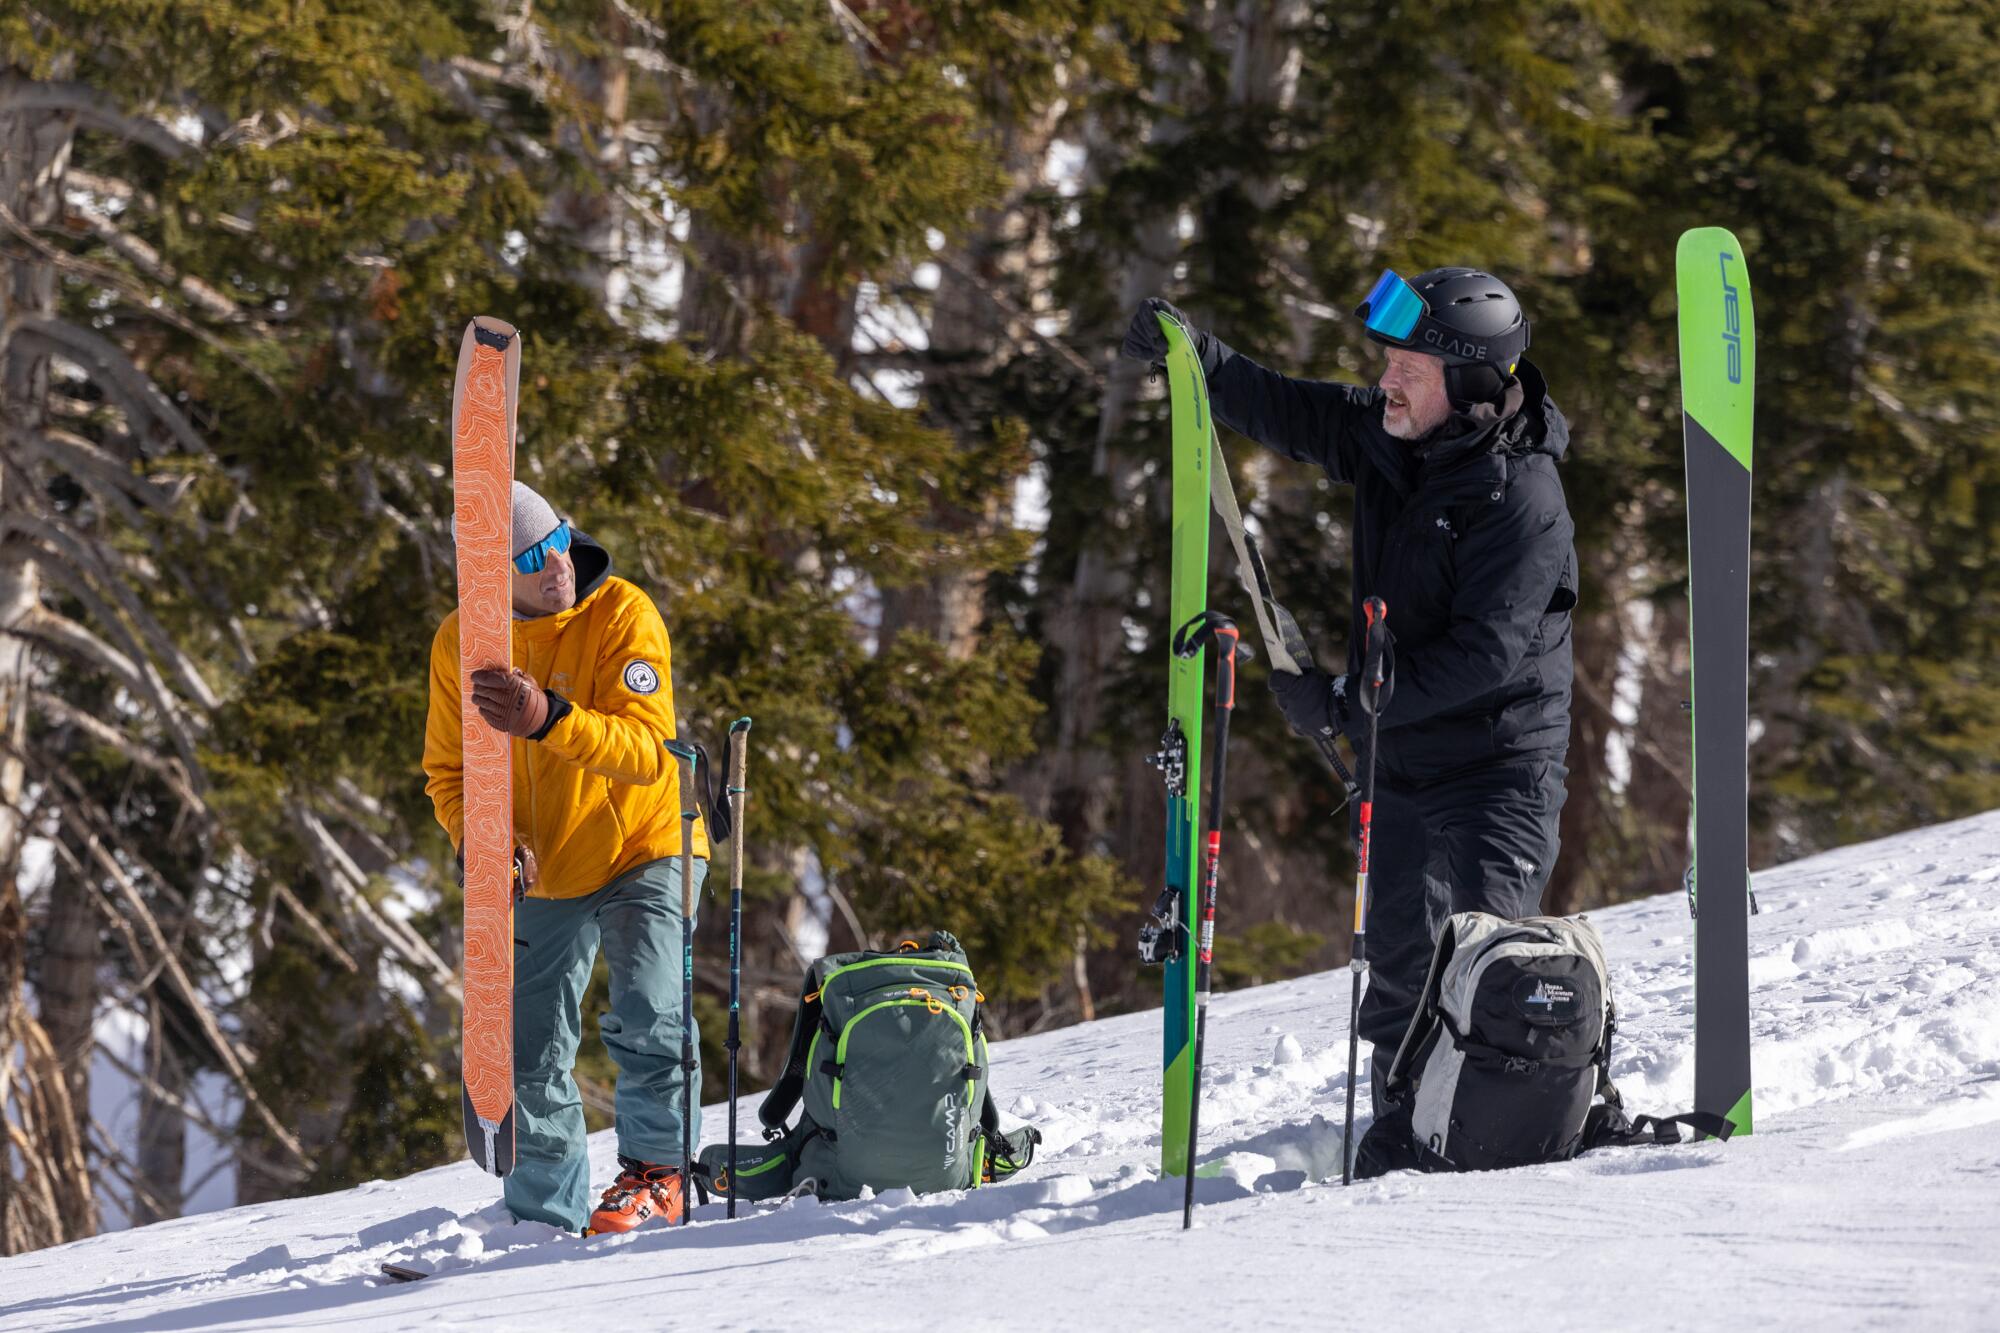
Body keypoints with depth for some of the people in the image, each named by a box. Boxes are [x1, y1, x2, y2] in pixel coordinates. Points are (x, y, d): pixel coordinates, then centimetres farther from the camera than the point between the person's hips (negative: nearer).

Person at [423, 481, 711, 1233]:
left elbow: (648, 750, -27)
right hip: (542, 879, 4)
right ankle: (548, 1217, 23)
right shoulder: (459, 645, -7)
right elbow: (450, 773, 2)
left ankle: (654, 1173, -5)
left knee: (645, 1021, -23)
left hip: (643, 854, -4)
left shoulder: (621, 616, -18)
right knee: (531, 1063, 8)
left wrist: (547, 720, -42)